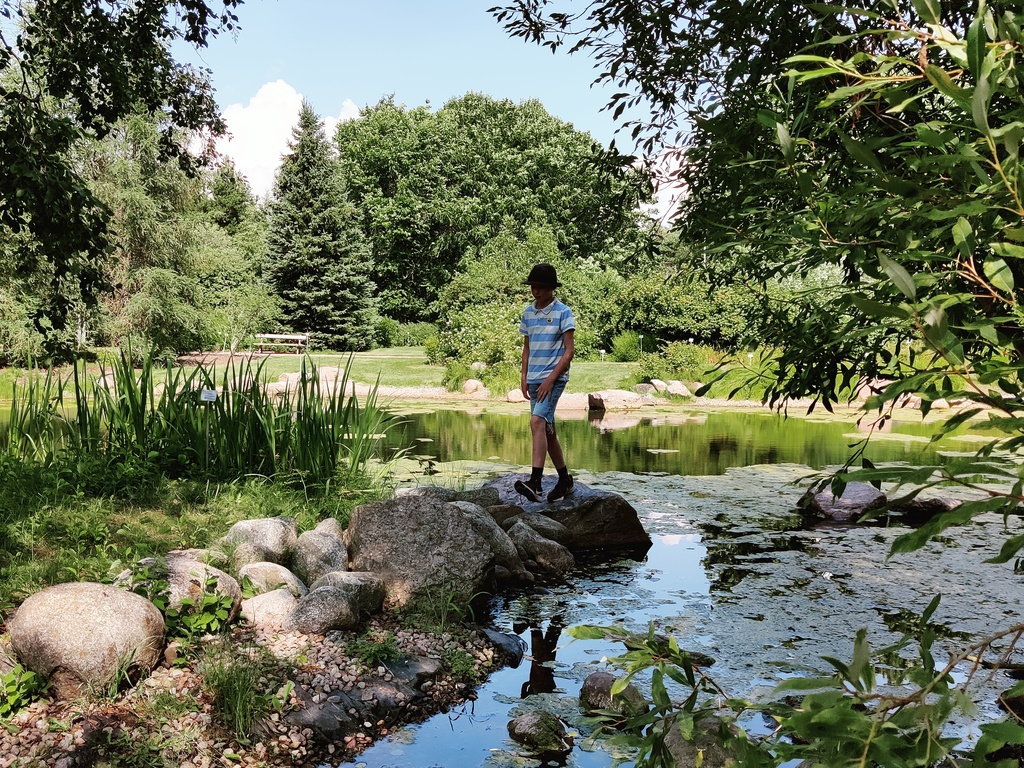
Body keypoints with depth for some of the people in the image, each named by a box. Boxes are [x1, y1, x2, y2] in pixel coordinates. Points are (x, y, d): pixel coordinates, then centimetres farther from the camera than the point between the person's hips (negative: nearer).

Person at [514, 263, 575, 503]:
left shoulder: (563, 312, -5)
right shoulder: (528, 313, 12)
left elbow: (569, 350, -9)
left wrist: (550, 380, -16)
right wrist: (524, 377, 8)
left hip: (554, 378, -7)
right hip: (534, 379, 7)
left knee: (537, 422, -24)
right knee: (547, 429, 10)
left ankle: (535, 482, -30)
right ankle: (565, 480, 23)